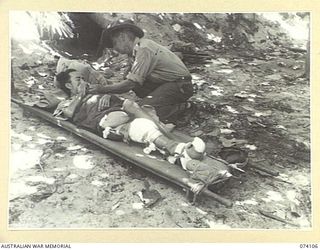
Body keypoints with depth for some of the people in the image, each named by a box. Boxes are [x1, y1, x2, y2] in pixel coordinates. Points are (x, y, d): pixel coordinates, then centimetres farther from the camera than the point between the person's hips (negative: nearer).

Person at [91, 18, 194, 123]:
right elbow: (131, 78, 14)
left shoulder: (143, 50, -19)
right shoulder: (141, 44, 11)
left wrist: (103, 89, -13)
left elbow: (130, 84, -22)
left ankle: (181, 107, -6)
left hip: (180, 86, -10)